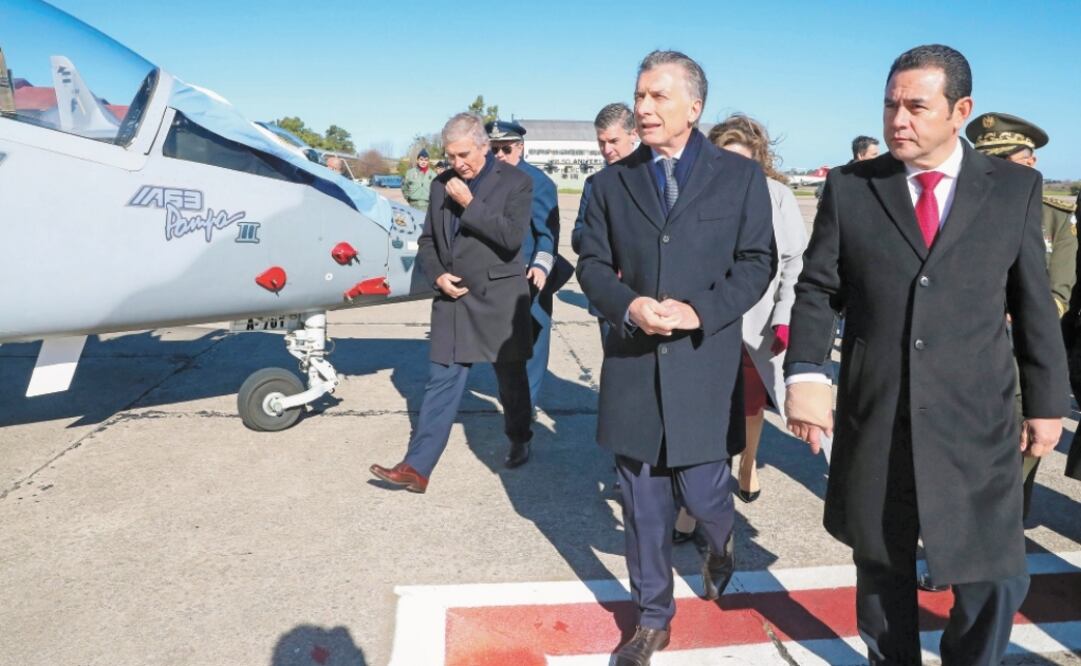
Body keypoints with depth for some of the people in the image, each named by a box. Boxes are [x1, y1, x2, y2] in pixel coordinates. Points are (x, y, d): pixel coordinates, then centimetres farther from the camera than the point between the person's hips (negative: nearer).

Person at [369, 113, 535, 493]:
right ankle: (417, 468, 2)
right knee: (441, 384, 2)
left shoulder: (516, 182, -5)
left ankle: (519, 441, 36)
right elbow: (427, 241, 14)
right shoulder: (441, 185, 9)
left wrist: (469, 204, -18)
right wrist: (437, 275, -4)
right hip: (452, 299, 3)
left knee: (511, 379, 13)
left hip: (499, 300, -3)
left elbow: (512, 237, -18)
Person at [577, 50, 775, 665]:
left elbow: (758, 262, -1)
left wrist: (701, 311, -16)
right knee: (643, 506, 9)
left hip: (705, 365, -2)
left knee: (703, 492, 4)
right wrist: (627, 306, -14)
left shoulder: (741, 177, 2)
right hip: (632, 364, 2)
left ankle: (720, 545, 42)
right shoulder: (612, 182, 8)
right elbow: (592, 263, 7)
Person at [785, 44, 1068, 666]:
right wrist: (806, 372, -13)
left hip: (976, 421, 0)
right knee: (881, 566, 15)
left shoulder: (1016, 187, 3)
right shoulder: (849, 187, 1)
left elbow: (1035, 303, 7)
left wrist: (1046, 401, 8)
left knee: (996, 577, 5)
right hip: (873, 419, 1)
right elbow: (817, 291, 1)